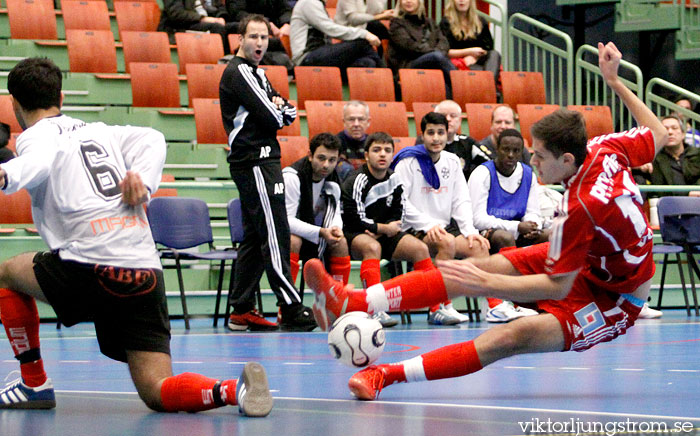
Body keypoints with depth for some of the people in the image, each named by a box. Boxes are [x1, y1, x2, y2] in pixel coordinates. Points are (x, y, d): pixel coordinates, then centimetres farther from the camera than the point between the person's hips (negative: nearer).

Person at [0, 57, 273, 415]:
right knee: (157, 393, 5)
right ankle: (234, 390, -24)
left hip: (92, 268, -5)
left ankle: (34, 383, 22)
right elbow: (152, 139, 13)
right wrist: (143, 180, 0)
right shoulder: (99, 132, 28)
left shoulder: (35, 137, 7)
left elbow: (40, 162, -18)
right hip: (147, 273, 6)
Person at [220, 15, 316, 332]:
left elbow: (287, 115, 16)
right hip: (256, 162, -11)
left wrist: (280, 106, -5)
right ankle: (292, 310, -14)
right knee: (275, 237, -12)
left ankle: (242, 311, 13)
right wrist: (279, 111, 5)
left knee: (254, 238, 11)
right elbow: (271, 118, -17)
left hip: (260, 161, 11)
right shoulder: (238, 73, -10)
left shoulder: (257, 73, 21)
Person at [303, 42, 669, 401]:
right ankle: (354, 302, -19)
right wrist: (615, 82, 14)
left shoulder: (581, 209, -34)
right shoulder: (605, 149, -12)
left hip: (611, 300, -9)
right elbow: (658, 135, 9)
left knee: (509, 339, -31)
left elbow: (557, 288, -27)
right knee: (479, 268, -9)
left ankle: (387, 375, -35)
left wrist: (486, 283, -25)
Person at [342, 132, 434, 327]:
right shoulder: (357, 182, -15)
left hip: (383, 234, 7)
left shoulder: (394, 180, 6)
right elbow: (355, 220, -19)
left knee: (420, 248, -10)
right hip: (353, 236, -7)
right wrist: (384, 228, -11)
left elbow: (397, 216, 8)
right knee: (372, 246, -39)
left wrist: (377, 230, -12)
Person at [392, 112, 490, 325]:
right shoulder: (408, 161, -5)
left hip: (444, 227, 6)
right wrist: (428, 225, -20)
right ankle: (440, 308, -32)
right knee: (447, 242, -34)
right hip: (413, 231, -6)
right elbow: (400, 202, -12)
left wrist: (470, 231, -3)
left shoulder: (452, 162, 14)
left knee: (478, 245, -17)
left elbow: (461, 201, 13)